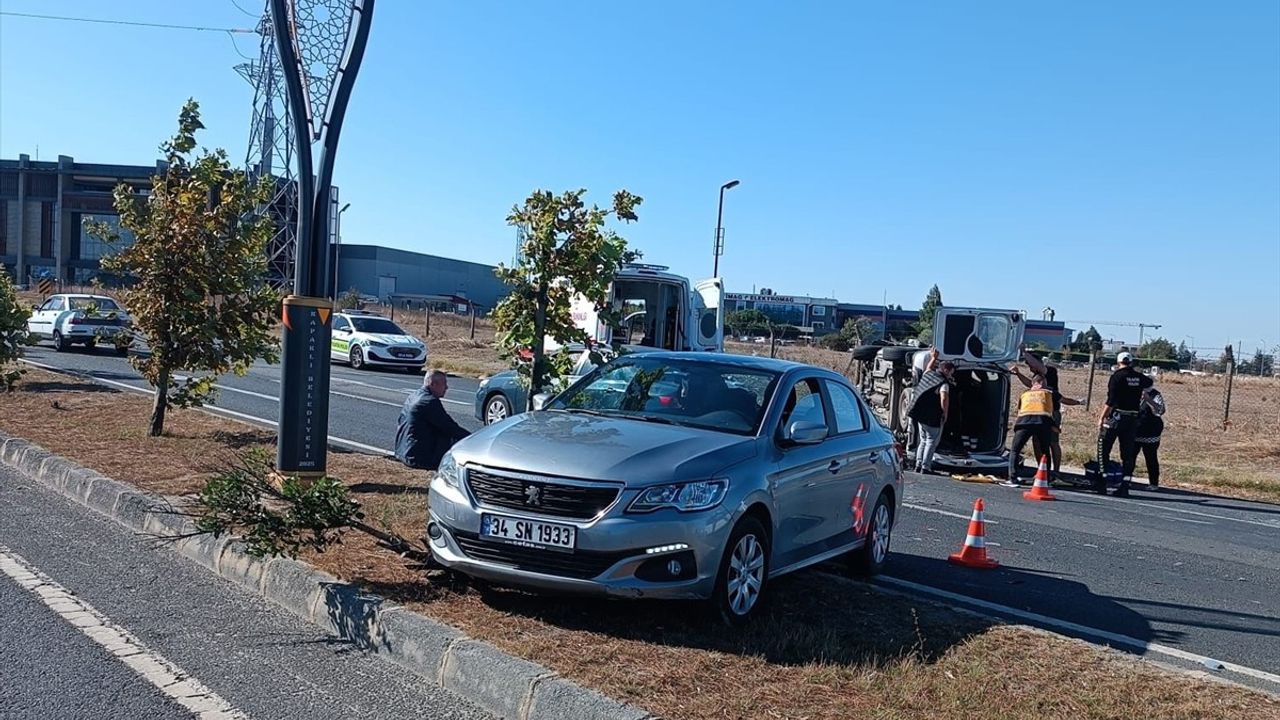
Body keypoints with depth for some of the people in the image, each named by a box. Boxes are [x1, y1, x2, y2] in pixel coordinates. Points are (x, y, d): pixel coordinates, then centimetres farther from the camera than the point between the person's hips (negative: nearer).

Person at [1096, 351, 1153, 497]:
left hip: (1116, 416, -5)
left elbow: (1111, 400, -15)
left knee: (1103, 448, 3)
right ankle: (1124, 487, 6)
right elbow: (1149, 382, 33)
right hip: (1133, 419, 5)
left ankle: (1101, 483, 0)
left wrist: (1102, 417, -12)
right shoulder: (1139, 377, 7)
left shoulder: (1117, 376, -9)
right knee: (1128, 453, 8)